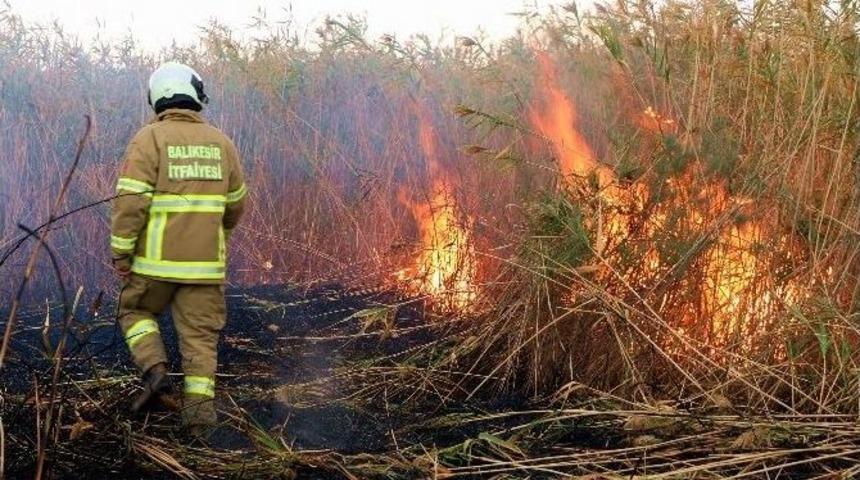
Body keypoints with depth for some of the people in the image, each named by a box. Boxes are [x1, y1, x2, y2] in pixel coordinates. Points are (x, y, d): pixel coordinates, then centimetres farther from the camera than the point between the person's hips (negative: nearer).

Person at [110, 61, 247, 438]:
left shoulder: (149, 139, -8)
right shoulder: (220, 143, 4)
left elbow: (131, 199, -16)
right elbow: (235, 202, 13)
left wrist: (121, 251, -10)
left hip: (157, 257, -2)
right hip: (205, 260, 3)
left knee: (137, 312, 20)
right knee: (200, 334, 7)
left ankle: (156, 372, 0)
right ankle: (200, 412, -1)